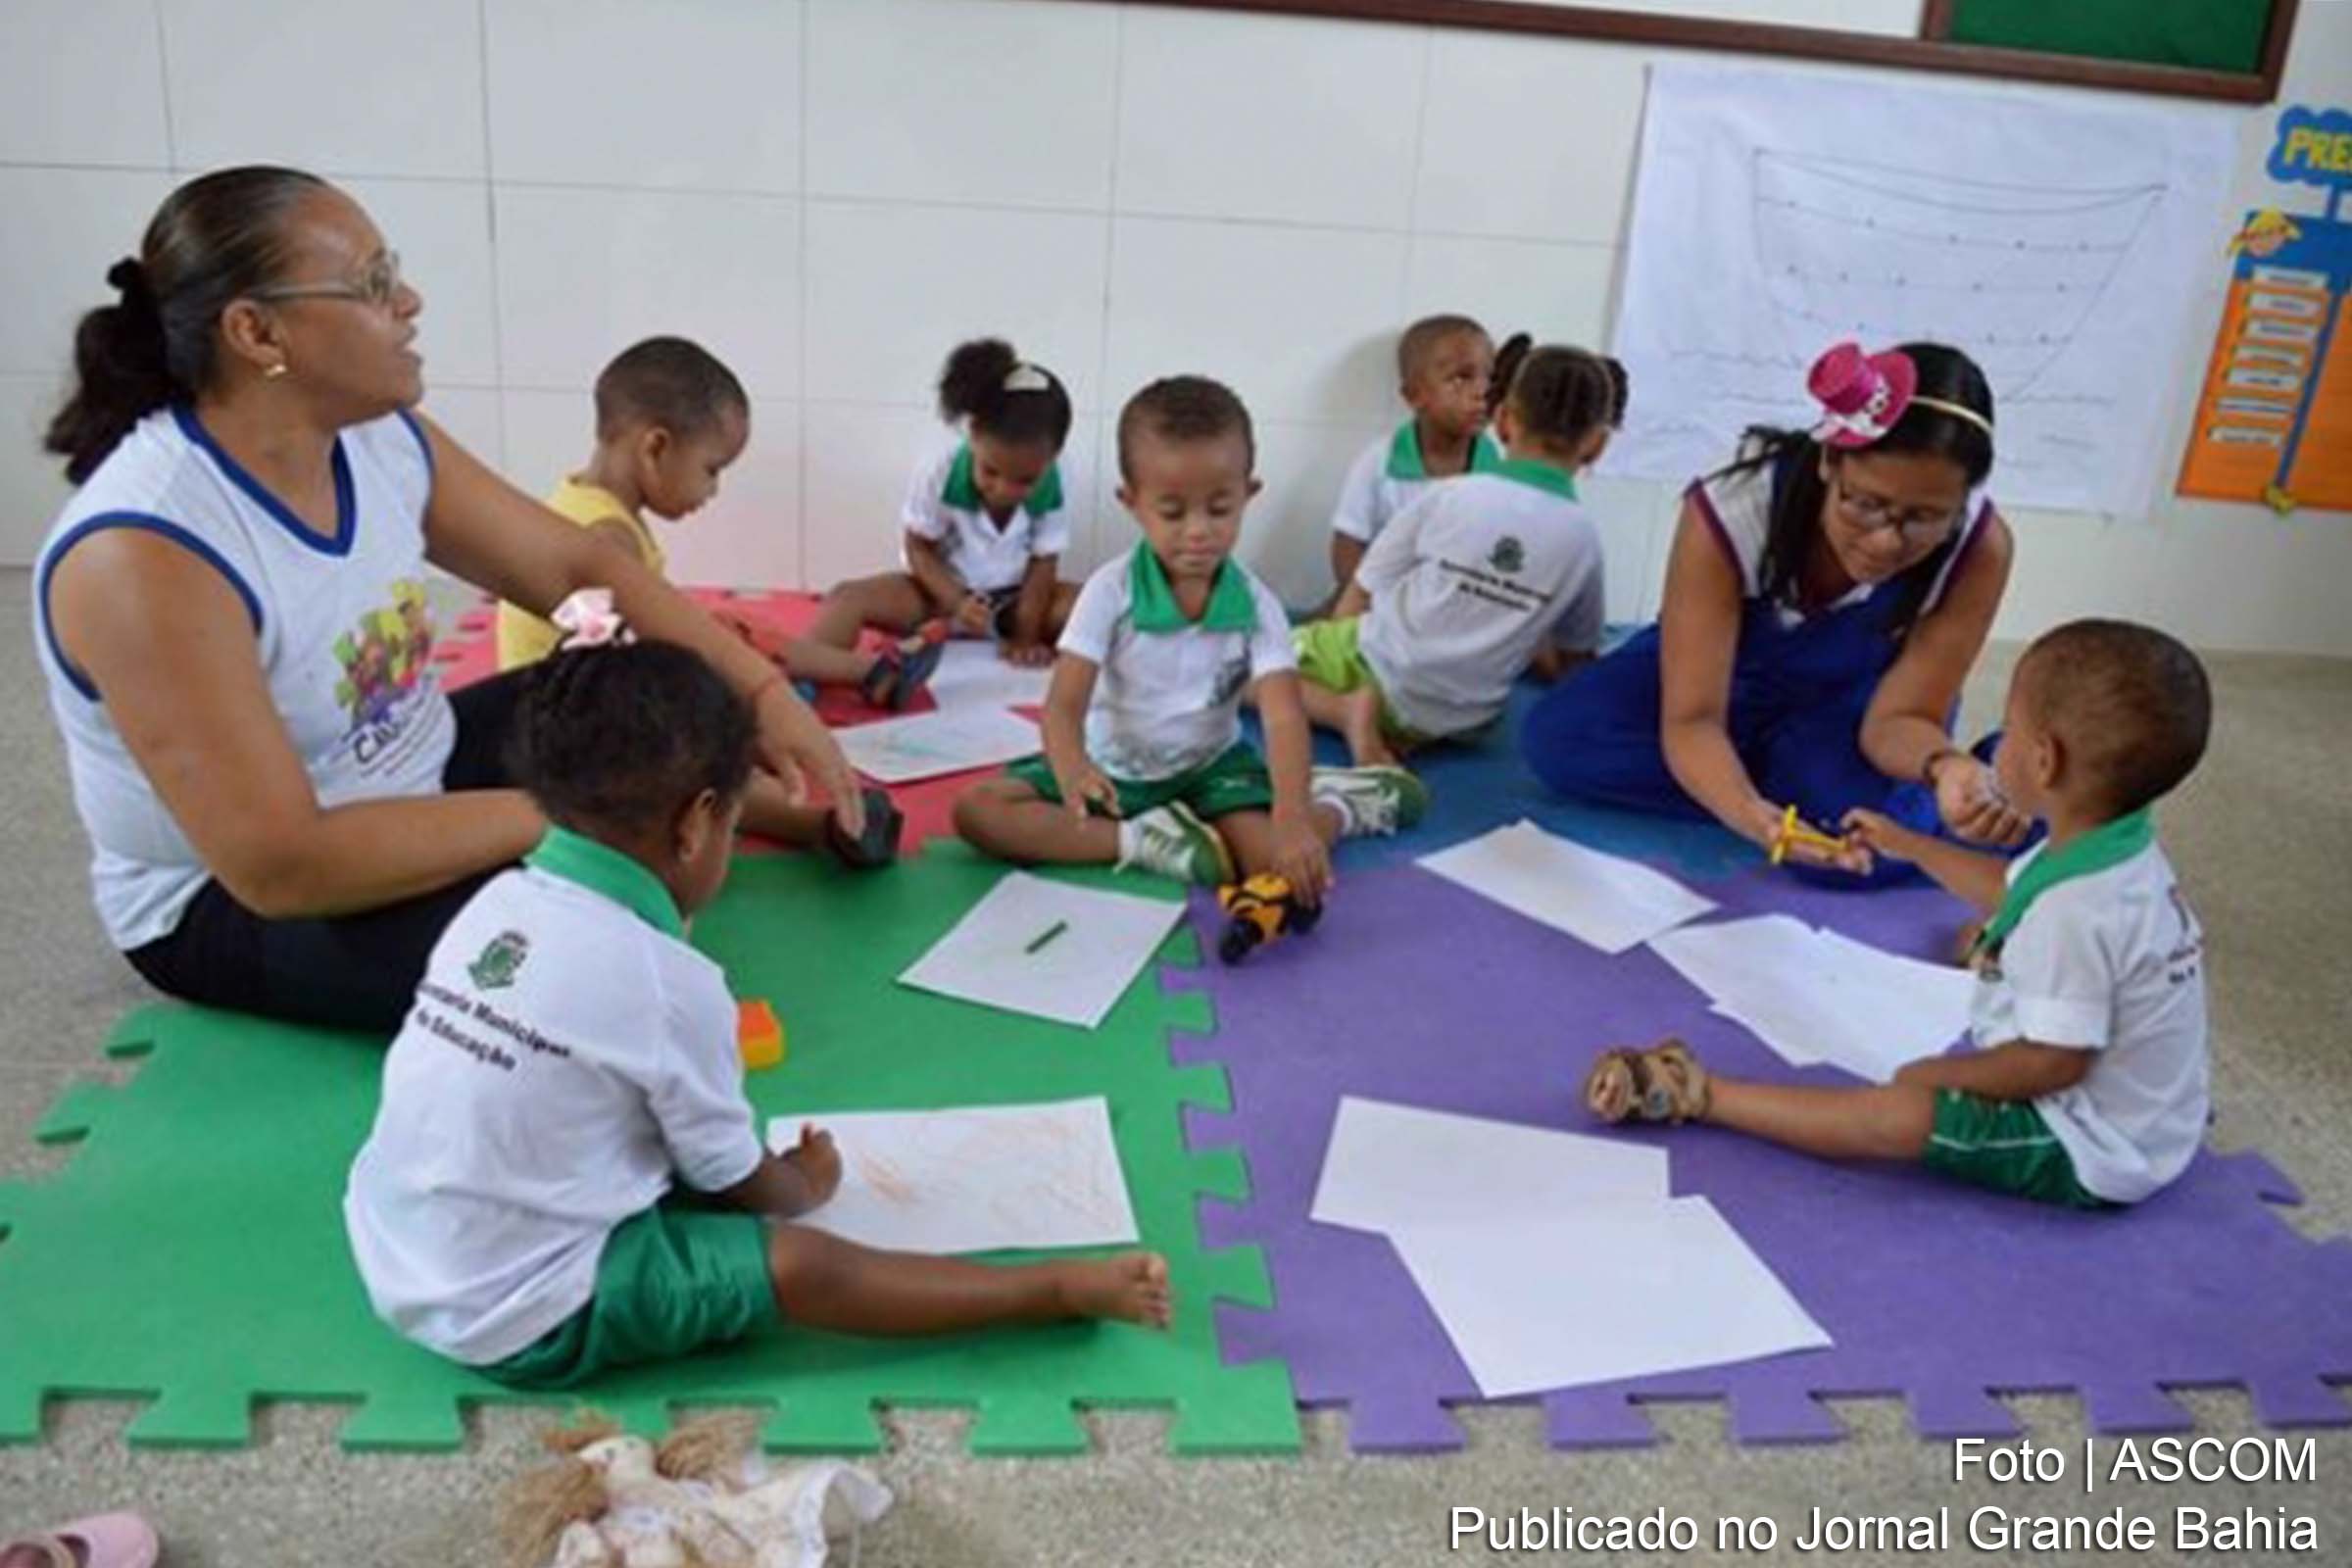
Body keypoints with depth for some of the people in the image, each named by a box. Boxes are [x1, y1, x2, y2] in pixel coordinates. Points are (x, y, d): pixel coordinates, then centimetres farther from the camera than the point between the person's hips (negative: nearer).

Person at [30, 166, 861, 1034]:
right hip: (227, 899, -7)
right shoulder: (144, 553, -31)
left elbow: (578, 567, -1)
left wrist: (764, 692, -11)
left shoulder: (380, 438, -9)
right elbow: (280, 866, -33)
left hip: (411, 783, 7)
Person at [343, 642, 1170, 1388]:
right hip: (522, 1322, -7)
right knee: (805, 1266, -6)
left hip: (395, 1261, 8)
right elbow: (736, 1178, -5)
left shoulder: (498, 902, 0)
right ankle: (1066, 1289, -3)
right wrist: (804, 1185, 17)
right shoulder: (668, 981, -20)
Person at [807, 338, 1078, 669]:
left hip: (1011, 601, 2)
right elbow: (918, 548, -14)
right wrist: (957, 603, -28)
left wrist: (1026, 635, -19)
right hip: (940, 591, -2)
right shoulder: (940, 474, -24)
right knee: (849, 598, -30)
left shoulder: (1050, 491, -19)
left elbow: (1044, 564, -10)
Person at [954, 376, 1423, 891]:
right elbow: (1064, 705, -21)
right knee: (975, 810, -20)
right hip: (1111, 767, 1)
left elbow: (1284, 718, -25)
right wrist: (1072, 770, -47)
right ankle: (1141, 839, -23)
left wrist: (1292, 819, -45)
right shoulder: (1111, 591, -16)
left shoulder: (1257, 606, -13)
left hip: (1209, 766, -1)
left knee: (1280, 860, -30)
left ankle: (1337, 806, 4)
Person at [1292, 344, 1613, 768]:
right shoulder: (1583, 537, -4)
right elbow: (1570, 666, 7)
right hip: (1466, 720, 3)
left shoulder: (1448, 497, -10)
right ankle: (1401, 731, 1)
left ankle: (1350, 709, -8)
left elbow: (1353, 605, -4)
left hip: (1378, 671, -3)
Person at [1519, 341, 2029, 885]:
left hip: (1850, 703, 0)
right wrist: (1756, 815, -57)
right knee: (1556, 738, -26)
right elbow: (1691, 720, -35)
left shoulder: (1979, 547, -29)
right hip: (1725, 675, 1)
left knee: (1870, 844, -33)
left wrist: (1945, 766, -50)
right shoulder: (1728, 513, -34)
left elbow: (1898, 716, -24)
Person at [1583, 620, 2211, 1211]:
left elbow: (2053, 1061, -30)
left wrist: (1937, 1074, -15)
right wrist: (1907, 845, 25)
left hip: (2095, 1158, -10)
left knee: (1895, 1116, -16)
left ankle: (1695, 1094, -8)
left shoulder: (2074, 910, -33)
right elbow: (2009, 888, 19)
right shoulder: (2119, 845, 0)